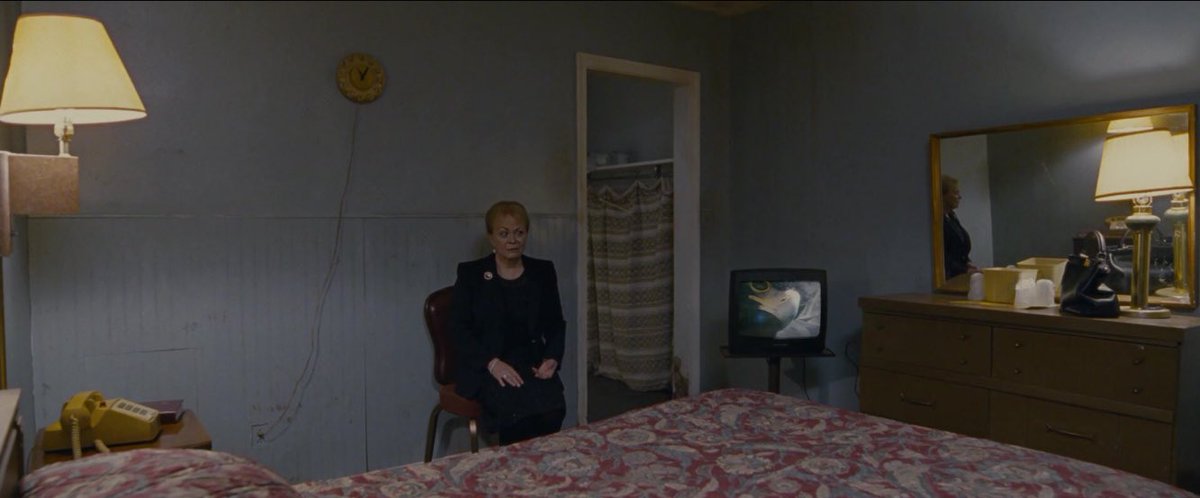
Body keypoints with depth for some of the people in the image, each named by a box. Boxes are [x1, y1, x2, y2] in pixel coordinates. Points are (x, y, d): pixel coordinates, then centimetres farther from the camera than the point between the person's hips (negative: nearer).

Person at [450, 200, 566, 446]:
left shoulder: (543, 271, 11)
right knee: (518, 408, -32)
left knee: (552, 408, -28)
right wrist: (492, 363, -17)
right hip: (484, 369, -2)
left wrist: (552, 358, -5)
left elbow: (556, 324, 14)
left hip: (532, 364, 3)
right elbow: (459, 329, -3)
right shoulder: (470, 274, 2)